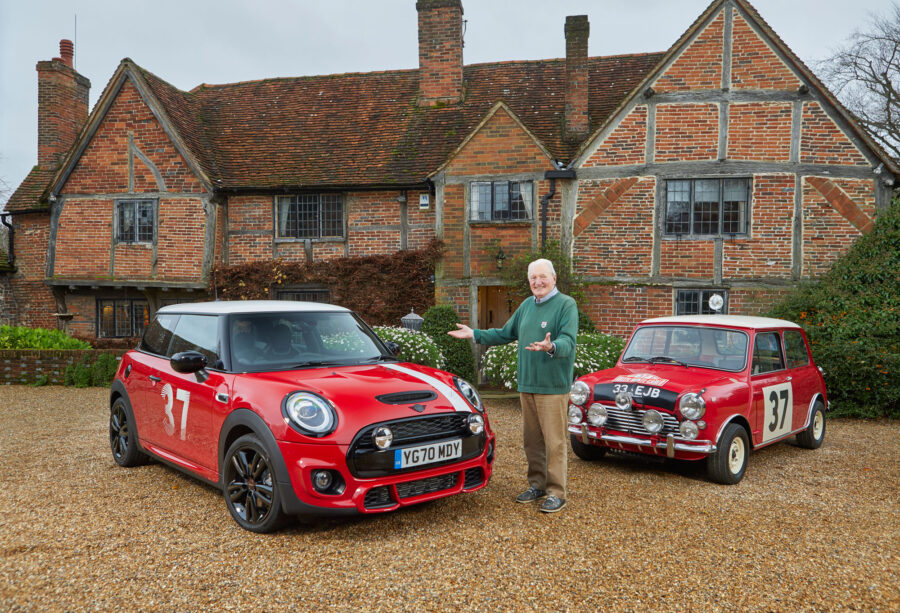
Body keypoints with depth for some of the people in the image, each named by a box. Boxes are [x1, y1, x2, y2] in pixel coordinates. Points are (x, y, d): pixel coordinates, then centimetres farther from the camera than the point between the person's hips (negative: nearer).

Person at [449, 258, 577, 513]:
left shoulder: (566, 305, -9)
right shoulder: (527, 305, 14)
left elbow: (568, 341, -22)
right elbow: (506, 333, 24)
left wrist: (551, 347, -43)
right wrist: (475, 334, 19)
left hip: (553, 385, -7)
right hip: (527, 384, 7)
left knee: (554, 442, -3)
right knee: (531, 440, 15)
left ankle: (556, 493, 6)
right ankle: (537, 485, 28)